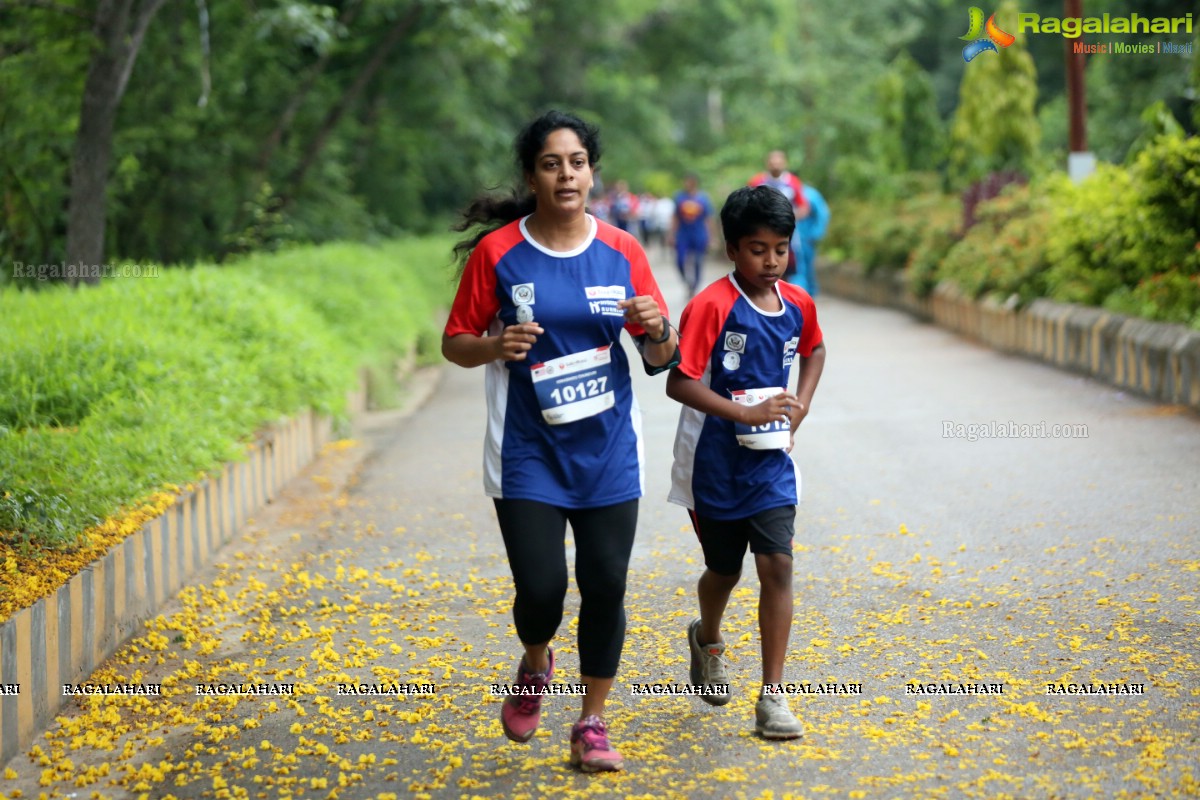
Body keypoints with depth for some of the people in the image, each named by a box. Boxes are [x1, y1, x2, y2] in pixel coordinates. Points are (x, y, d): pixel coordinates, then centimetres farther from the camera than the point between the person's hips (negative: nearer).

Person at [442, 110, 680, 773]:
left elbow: (663, 358, 7)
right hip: (527, 452, -2)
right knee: (541, 589, -8)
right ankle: (535, 666, 27)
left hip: (608, 452, 2)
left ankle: (592, 725, 18)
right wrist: (495, 346, -19)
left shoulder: (621, 252, 2)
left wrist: (657, 328, -16)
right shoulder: (496, 252, -4)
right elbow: (454, 343, 2)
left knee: (605, 588, 1)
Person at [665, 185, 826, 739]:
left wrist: (802, 402, 5)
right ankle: (707, 639, 48)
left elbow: (814, 349, 22)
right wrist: (746, 414, -26)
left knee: (777, 567, -8)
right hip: (715, 462, -3)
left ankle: (772, 699, -3)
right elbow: (678, 383, -21)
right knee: (724, 569, 14)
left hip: (771, 461, 3)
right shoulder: (712, 306, -17)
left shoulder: (798, 305, 0)